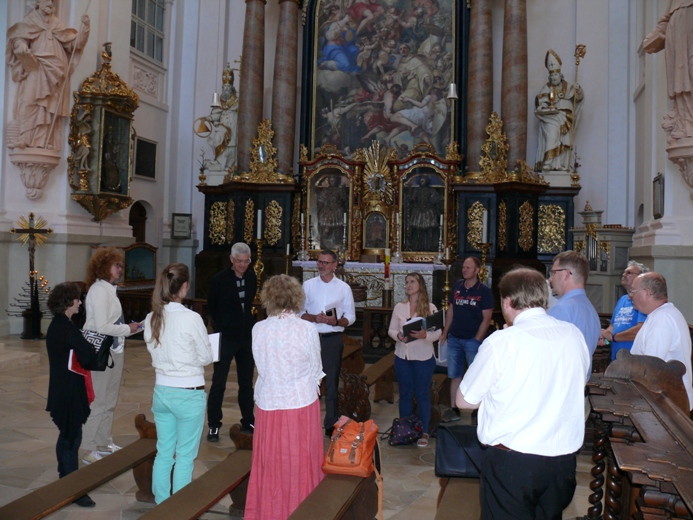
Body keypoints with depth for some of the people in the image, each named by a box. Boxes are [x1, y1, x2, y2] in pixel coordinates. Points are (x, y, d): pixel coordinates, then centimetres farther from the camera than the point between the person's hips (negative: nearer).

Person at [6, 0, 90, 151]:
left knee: (49, 106, -6)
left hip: (53, 72, 3)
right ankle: (25, 139, -22)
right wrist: (21, 45, -21)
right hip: (35, 69, -3)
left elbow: (75, 42, 12)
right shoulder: (30, 21, 13)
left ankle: (43, 141, -10)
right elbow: (18, 38, 3)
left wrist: (85, 26, -3)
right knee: (30, 103, -15)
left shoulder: (58, 26, 21)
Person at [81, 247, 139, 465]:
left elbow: (110, 323, 9)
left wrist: (127, 328, -1)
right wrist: (128, 329, -12)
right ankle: (89, 450, 11)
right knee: (98, 402, 0)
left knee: (109, 401, 17)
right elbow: (102, 327, -22)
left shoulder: (108, 289, 11)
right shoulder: (99, 290, -16)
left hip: (113, 351, 9)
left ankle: (104, 443, 30)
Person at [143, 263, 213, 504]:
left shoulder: (151, 318, -1)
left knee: (163, 453, 18)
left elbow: (155, 352, 11)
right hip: (188, 394, -6)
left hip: (162, 391, 6)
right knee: (185, 457, 7)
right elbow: (206, 358, -9)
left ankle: (161, 507, 30)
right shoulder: (191, 318, -18)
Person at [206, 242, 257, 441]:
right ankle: (213, 426, 12)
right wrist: (221, 327, 3)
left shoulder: (252, 278, 3)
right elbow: (211, 307, 1)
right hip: (226, 337, -4)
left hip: (247, 337, 5)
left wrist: (246, 319, 11)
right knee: (218, 384, 0)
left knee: (247, 382, 13)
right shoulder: (219, 279, -9)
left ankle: (248, 423, 25)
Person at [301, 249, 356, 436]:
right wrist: (314, 318, -16)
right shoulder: (308, 285, 3)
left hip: (333, 339, 0)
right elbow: (300, 312, 3)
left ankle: (331, 424, 18)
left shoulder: (344, 287, 1)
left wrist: (336, 321, -18)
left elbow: (350, 316, 1)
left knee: (332, 382, 7)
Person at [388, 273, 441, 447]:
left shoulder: (430, 307, -5)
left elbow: (438, 333, -6)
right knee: (405, 394, 11)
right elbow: (391, 329, 6)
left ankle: (423, 432, 17)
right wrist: (398, 336, -15)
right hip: (402, 356, 3)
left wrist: (425, 335, -25)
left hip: (423, 357, -3)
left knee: (422, 394, 5)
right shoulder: (399, 307, 4)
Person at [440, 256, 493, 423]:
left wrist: (477, 339, -13)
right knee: (454, 375, 11)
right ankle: (454, 410, 20)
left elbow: (486, 318, -8)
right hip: (454, 338, 5)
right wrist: (444, 333, 10)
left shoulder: (484, 291, -7)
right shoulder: (457, 287, 7)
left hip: (473, 340, -5)